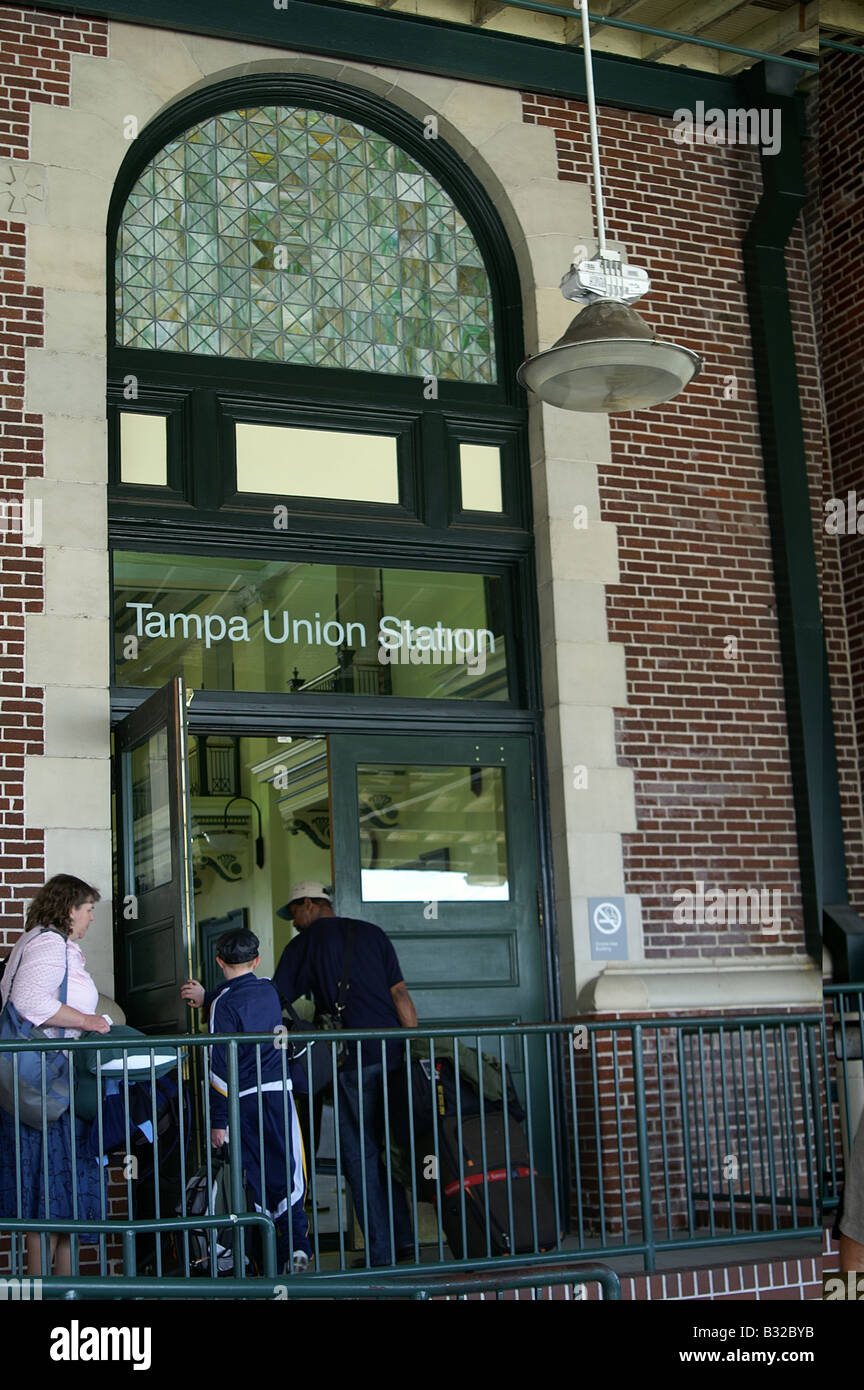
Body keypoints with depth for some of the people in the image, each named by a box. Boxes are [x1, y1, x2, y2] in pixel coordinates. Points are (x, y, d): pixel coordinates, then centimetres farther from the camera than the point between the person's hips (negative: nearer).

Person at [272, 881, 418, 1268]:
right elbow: (400, 994, 9)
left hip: (354, 1058, -5)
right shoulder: (372, 934, 15)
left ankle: (380, 1251, 2)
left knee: (361, 1154, 2)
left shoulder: (304, 945, 3)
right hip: (393, 1053, 5)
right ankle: (404, 1240, 15)